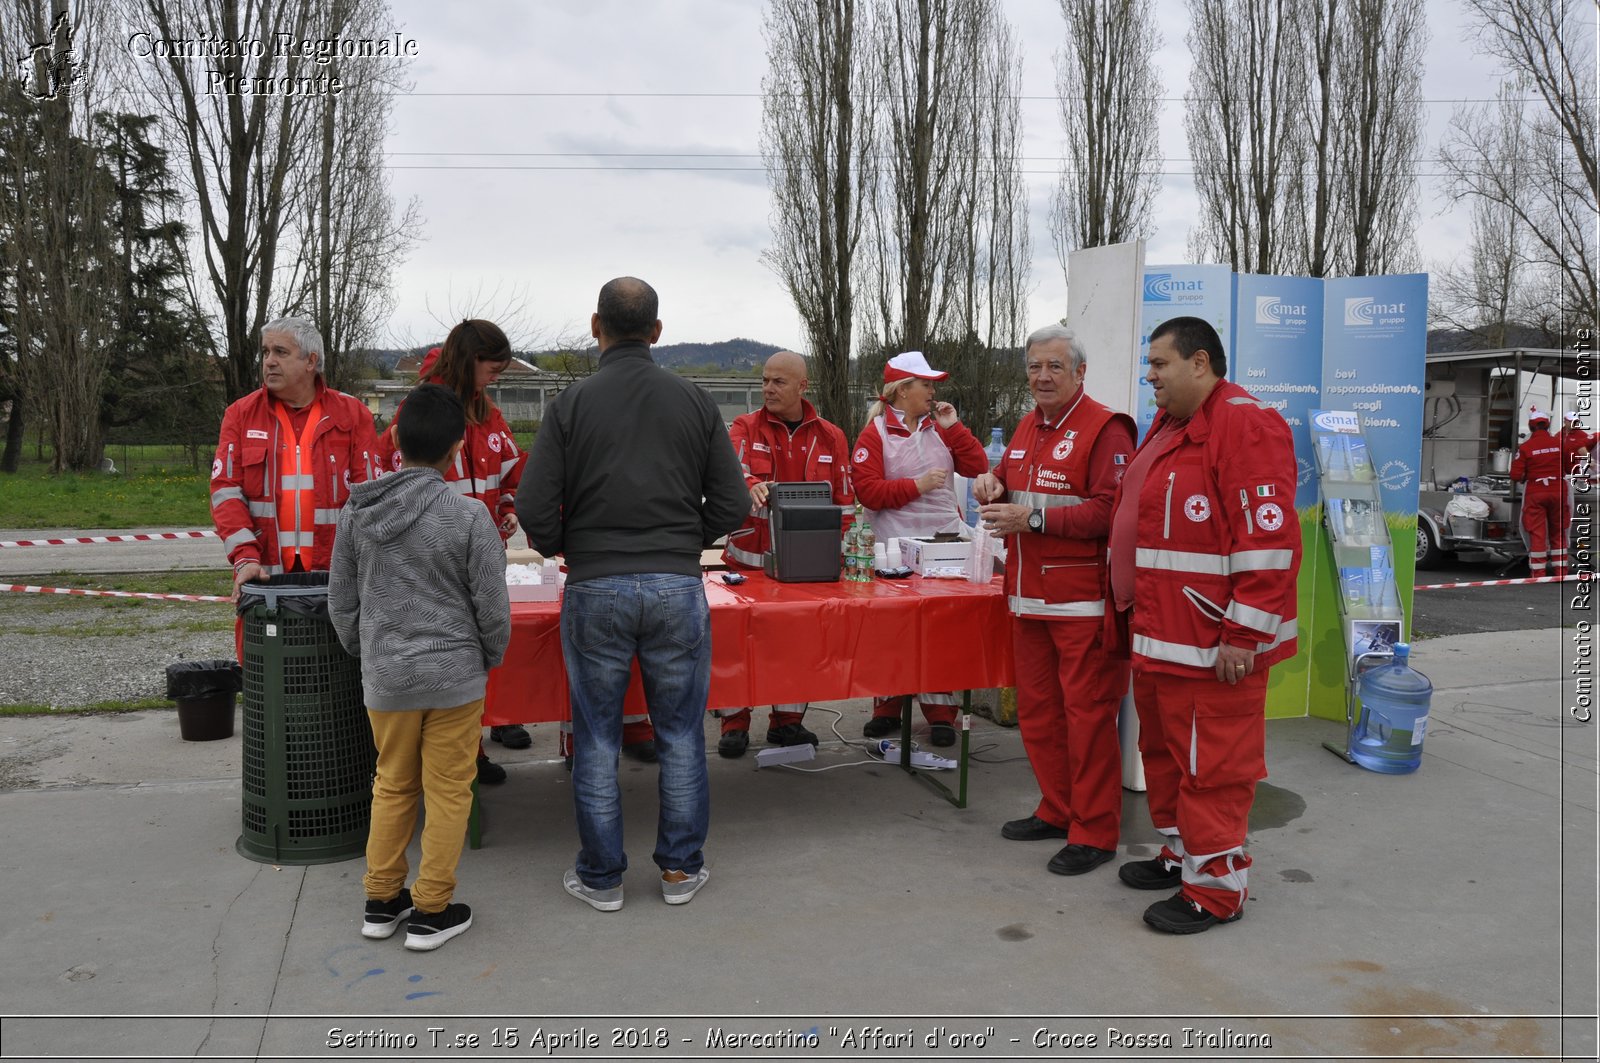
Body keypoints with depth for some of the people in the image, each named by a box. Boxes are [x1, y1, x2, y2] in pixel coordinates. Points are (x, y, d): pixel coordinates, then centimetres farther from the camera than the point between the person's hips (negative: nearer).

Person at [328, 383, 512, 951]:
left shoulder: (355, 513, -2)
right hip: (454, 675, -4)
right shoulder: (470, 516, -15)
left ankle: (381, 901, 29)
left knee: (392, 786, 19)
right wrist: (488, 659, 8)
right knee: (447, 793, 9)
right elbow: (493, 608, -10)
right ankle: (431, 911, 17)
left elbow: (341, 604, 6)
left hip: (385, 677, 4)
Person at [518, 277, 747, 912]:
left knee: (596, 737, 11)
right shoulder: (696, 401, 1)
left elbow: (534, 509, -8)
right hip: (678, 586, 1)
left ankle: (600, 877, 21)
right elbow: (733, 503, 1)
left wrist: (562, 549, 13)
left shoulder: (572, 404, -4)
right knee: (680, 734, 13)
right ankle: (680, 868, 23)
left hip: (595, 590, -1)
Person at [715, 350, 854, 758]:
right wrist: (752, 487, -41)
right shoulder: (745, 428, 2)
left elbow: (843, 500, 8)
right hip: (749, 557, -1)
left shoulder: (830, 437, 7)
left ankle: (788, 721, 23)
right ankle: (734, 722, 14)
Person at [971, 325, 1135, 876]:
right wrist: (993, 484, 5)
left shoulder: (1104, 429, -11)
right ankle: (1057, 810, 31)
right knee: (1036, 708, 15)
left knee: (1087, 712, -2)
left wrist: (1034, 517, -22)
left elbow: (1110, 511, -20)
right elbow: (1009, 476, 29)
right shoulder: (1028, 428, 16)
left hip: (1082, 601, -8)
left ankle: (1095, 831, 11)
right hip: (1029, 597, 8)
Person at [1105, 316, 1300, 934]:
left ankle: (1216, 887, 14)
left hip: (1213, 645, -10)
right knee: (1164, 749, 19)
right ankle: (1181, 853, 36)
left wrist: (1245, 636, -22)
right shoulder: (1168, 426, 16)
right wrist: (1134, 616, 23)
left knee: (1212, 765, 1)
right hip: (1159, 636, 10)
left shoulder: (1245, 425, -15)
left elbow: (1269, 539, -22)